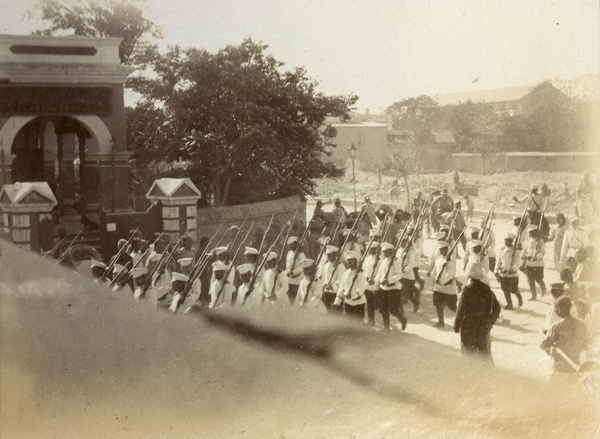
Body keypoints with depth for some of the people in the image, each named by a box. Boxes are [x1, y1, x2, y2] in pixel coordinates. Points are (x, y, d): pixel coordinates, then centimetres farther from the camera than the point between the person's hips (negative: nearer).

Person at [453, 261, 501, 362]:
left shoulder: (467, 289, -17)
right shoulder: (487, 289, -2)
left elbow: (461, 309, -16)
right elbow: (497, 308, 3)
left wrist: (456, 326, -5)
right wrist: (491, 322, 14)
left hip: (468, 327, -4)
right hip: (484, 327, 4)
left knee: (468, 354, 9)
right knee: (485, 354, 19)